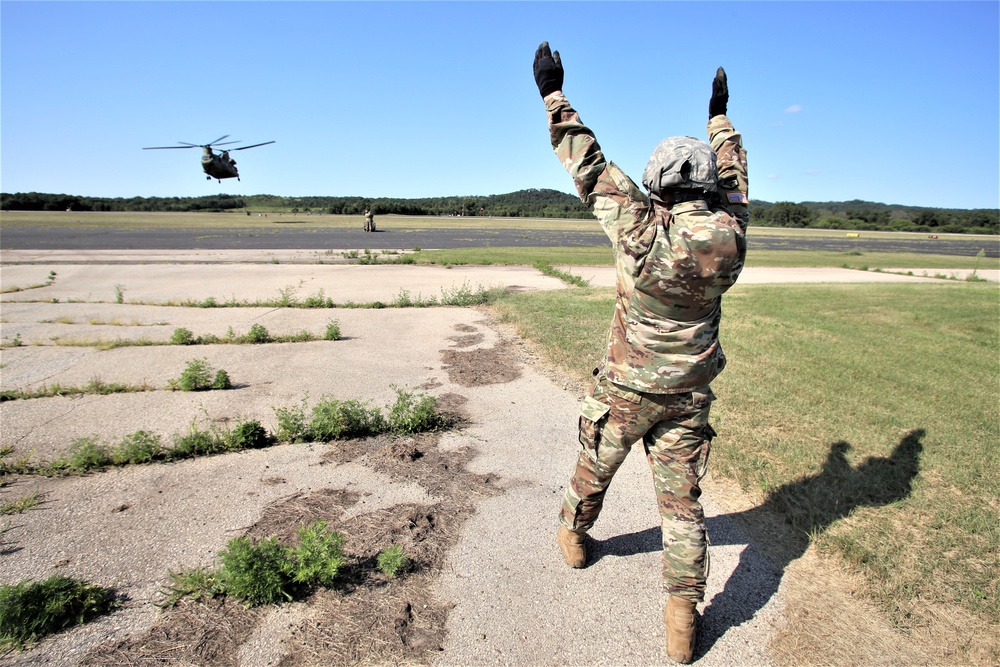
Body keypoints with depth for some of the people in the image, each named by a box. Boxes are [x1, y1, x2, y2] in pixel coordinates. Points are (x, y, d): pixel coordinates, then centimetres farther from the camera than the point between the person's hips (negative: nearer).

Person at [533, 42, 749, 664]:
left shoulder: (644, 231, -20)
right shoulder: (729, 238, -8)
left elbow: (591, 169, -14)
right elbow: (733, 182, 13)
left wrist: (555, 94, -4)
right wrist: (721, 116, 26)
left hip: (628, 388, -3)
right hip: (690, 395, 3)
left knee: (596, 465, 22)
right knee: (682, 498, 10)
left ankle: (573, 534, 48)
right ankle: (683, 616, 16)